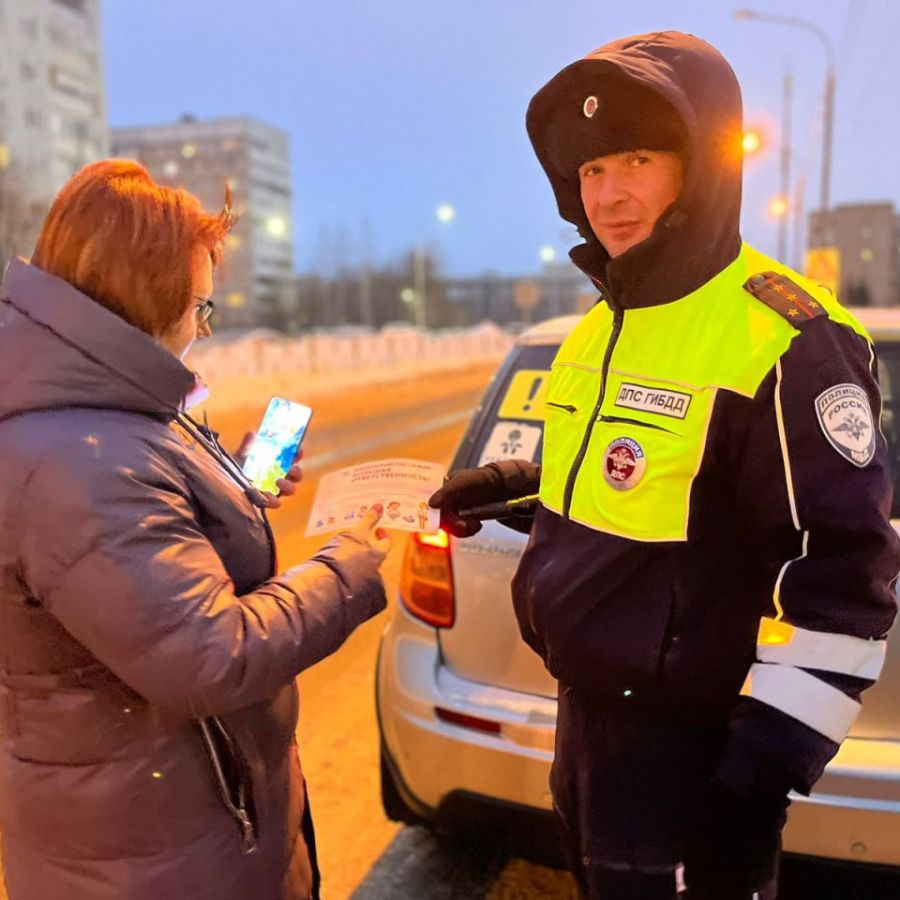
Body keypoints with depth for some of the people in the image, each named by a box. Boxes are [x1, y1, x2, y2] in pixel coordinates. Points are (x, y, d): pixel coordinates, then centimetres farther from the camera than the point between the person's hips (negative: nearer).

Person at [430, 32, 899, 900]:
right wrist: (512, 487, 7)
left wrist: (778, 747, -20)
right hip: (590, 700, 9)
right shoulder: (602, 324, 7)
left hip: (695, 734, -8)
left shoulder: (784, 341, -22)